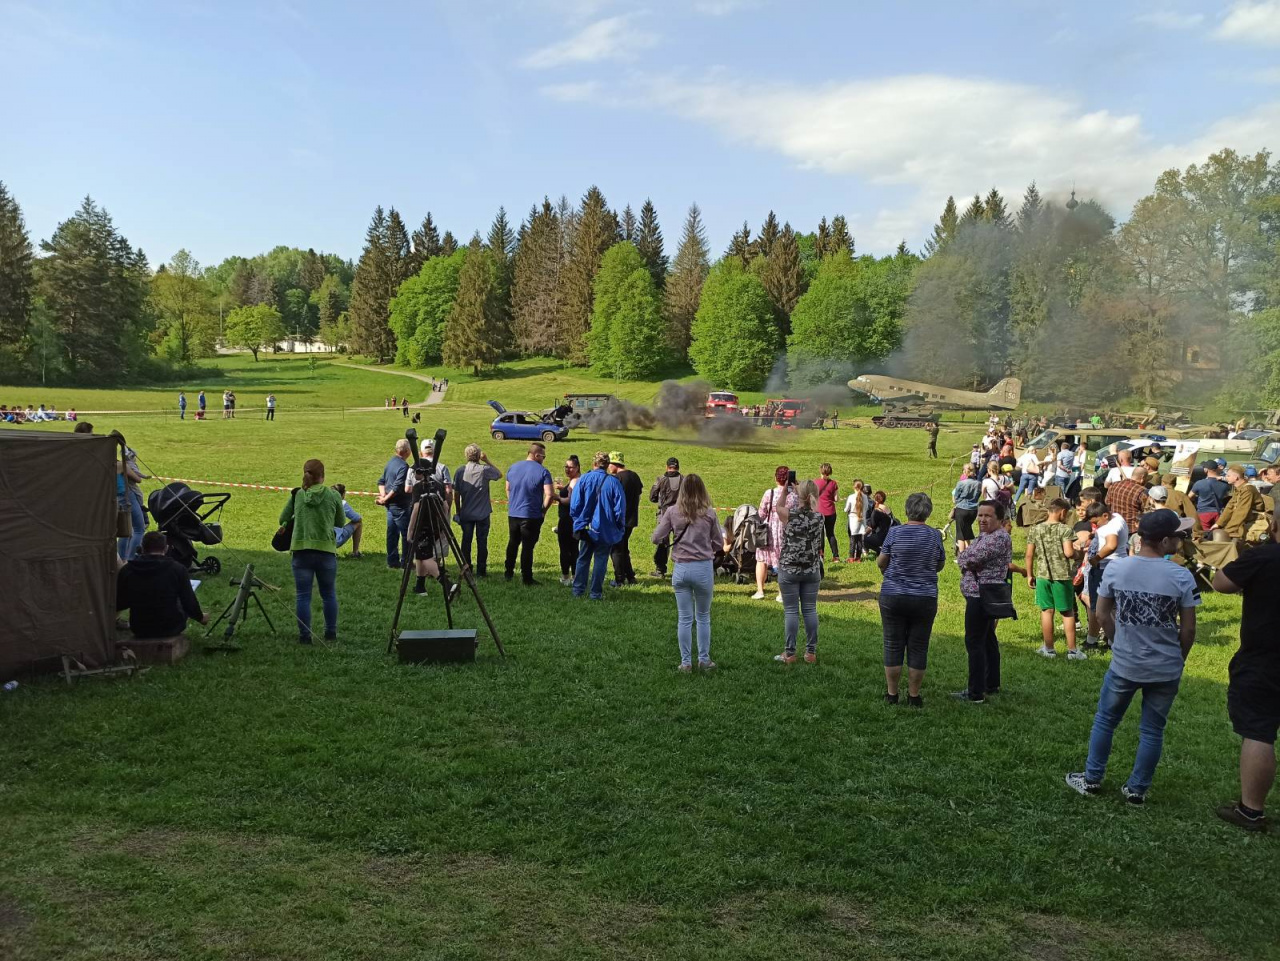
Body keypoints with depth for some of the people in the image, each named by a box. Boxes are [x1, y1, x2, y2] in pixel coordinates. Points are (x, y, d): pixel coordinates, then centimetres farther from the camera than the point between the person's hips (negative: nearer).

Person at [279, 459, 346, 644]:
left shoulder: (297, 495, 4)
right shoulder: (333, 495, -1)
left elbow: (283, 519, 15)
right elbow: (341, 522, 10)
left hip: (301, 550, 1)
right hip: (326, 550, 0)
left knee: (303, 596, 5)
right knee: (329, 594, 14)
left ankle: (305, 635, 5)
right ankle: (331, 633, 21)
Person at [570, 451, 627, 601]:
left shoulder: (583, 479, -5)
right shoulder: (614, 482, -10)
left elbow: (574, 504, -3)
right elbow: (620, 508, -7)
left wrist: (578, 521, 9)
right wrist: (620, 527, 5)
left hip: (586, 528, 2)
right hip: (606, 530, -2)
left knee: (583, 559, 15)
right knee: (600, 560, 6)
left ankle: (578, 590, 19)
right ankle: (596, 593, 8)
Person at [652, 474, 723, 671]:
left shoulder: (672, 512, -4)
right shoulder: (709, 513, -4)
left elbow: (656, 538, -3)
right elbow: (719, 542, 3)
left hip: (681, 569, 0)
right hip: (704, 568, 0)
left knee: (684, 619, 9)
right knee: (703, 617, 15)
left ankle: (686, 662, 13)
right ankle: (704, 659, 21)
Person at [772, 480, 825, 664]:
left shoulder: (790, 516, -13)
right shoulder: (819, 518, -4)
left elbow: (778, 507, 9)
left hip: (789, 570, -3)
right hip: (812, 571, 3)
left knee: (791, 611, 2)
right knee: (810, 610, 9)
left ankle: (790, 653, 6)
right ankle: (811, 652, 14)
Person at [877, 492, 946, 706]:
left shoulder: (895, 532, -6)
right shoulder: (935, 535, -3)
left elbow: (880, 562, 1)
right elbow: (940, 566, 10)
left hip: (893, 597, 0)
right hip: (925, 599, 1)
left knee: (893, 646, 8)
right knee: (918, 648, 8)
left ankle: (891, 694, 16)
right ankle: (914, 696, 14)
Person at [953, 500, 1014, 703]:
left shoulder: (1000, 537, -16)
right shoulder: (984, 535, 16)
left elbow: (972, 558, -22)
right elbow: (965, 557, 15)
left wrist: (965, 560, -2)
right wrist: (969, 562, -5)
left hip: (981, 597, -11)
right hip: (982, 595, 11)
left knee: (974, 642, -8)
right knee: (987, 640, 18)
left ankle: (976, 693, -6)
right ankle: (991, 684, 30)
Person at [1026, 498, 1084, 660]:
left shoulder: (1035, 530, 2)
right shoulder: (1065, 530, -9)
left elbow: (1029, 555, 4)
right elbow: (1068, 552, -20)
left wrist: (1029, 575, 13)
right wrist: (1077, 555, 2)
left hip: (1042, 575, 3)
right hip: (1062, 575, -3)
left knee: (1046, 611, 10)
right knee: (1068, 613, 7)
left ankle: (1048, 649, 17)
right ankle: (1072, 651, 10)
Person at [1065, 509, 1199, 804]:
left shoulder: (1116, 567, -9)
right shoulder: (1181, 577, -14)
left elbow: (1102, 613, 0)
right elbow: (1188, 628, -7)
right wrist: (1179, 658, 10)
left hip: (1123, 665, 1)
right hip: (1166, 669, -1)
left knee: (1105, 721, 18)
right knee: (1152, 730, 14)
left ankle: (1092, 779, 27)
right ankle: (1137, 789, 23)